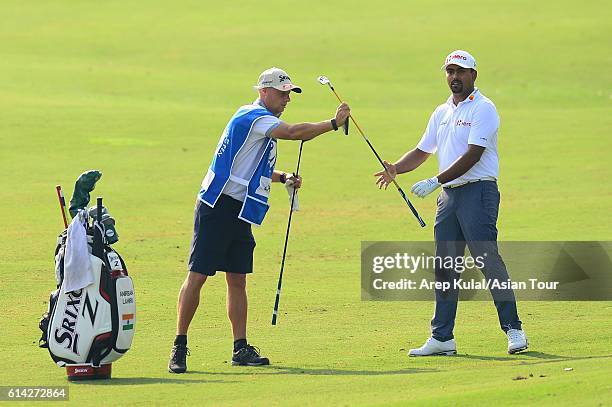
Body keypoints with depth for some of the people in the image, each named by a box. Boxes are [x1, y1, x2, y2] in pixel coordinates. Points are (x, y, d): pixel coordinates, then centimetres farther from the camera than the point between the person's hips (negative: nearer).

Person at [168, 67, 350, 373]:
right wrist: (333, 123, -21)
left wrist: (284, 178, 15)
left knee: (238, 279, 8)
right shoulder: (254, 117, -12)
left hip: (240, 214, 10)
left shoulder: (261, 121, 19)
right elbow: (294, 132, -26)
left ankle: (240, 348, 10)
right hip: (217, 208, -10)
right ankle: (179, 347, -8)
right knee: (197, 276, -8)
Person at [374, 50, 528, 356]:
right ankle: (442, 337, 11)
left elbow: (472, 156, -17)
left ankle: (513, 329, -8)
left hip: (478, 191, -8)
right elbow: (422, 152, 22)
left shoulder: (483, 109, -7)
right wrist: (395, 169, 2)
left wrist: (435, 181, -21)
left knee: (488, 260, -12)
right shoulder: (442, 113, 18)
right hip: (448, 194, 8)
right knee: (444, 266, 7)